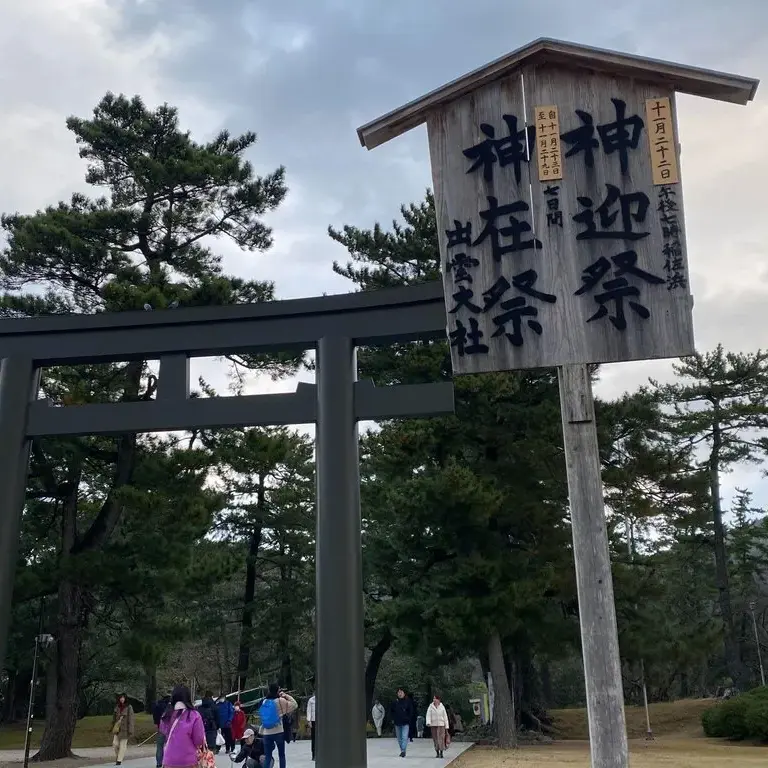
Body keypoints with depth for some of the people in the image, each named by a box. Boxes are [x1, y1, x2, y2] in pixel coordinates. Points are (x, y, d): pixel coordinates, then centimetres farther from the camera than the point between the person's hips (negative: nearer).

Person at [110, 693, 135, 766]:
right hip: (117, 728, 4)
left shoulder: (129, 707, -7)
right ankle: (117, 757, 22)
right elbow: (114, 718, 17)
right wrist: (113, 726, 15)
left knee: (123, 744, 0)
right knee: (115, 743, 0)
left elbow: (130, 719, -8)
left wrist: (130, 731, -11)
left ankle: (119, 760, 5)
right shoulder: (117, 707, 7)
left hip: (124, 729, -4)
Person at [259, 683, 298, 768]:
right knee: (281, 755, 11)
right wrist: (286, 695, 4)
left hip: (266, 733, 3)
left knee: (267, 756, 5)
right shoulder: (281, 701, -8)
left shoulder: (264, 701, 5)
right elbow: (294, 705, -1)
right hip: (278, 732, -3)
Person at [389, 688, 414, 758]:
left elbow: (411, 711, 4)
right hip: (397, 723, 3)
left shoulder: (408, 701, -1)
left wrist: (408, 719, -4)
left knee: (404, 737, -15)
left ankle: (403, 750, -15)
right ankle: (402, 751, 22)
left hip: (405, 723, -3)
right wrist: (393, 718, 4)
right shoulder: (395, 702, 4)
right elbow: (391, 711, 15)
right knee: (399, 738, 10)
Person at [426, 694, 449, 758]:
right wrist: (428, 722, -22)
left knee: (441, 738, -10)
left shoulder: (442, 707, 4)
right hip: (433, 725, 1)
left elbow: (445, 716, 8)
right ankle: (437, 753, 13)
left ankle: (441, 753, -6)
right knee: (435, 739, 3)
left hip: (441, 724, -1)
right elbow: (428, 715, -5)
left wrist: (446, 726, 5)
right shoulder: (430, 707, 3)